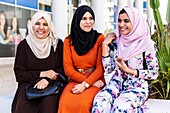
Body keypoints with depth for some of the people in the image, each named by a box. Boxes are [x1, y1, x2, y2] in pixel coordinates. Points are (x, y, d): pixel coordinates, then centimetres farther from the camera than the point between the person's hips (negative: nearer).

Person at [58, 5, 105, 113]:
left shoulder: (100, 38, -2)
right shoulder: (69, 40, 5)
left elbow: (100, 67, -5)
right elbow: (68, 68, 2)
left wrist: (85, 84, -16)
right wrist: (84, 80, -11)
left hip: (94, 82, -2)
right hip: (75, 81, 2)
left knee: (83, 104, -31)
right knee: (65, 103, -27)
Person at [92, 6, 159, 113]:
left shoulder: (148, 45, -6)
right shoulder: (116, 43, 5)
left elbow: (154, 73, -3)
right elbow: (108, 70, 2)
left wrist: (129, 71, -13)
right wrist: (105, 45, -4)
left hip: (137, 87, -3)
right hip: (117, 84, 3)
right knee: (99, 102, -30)